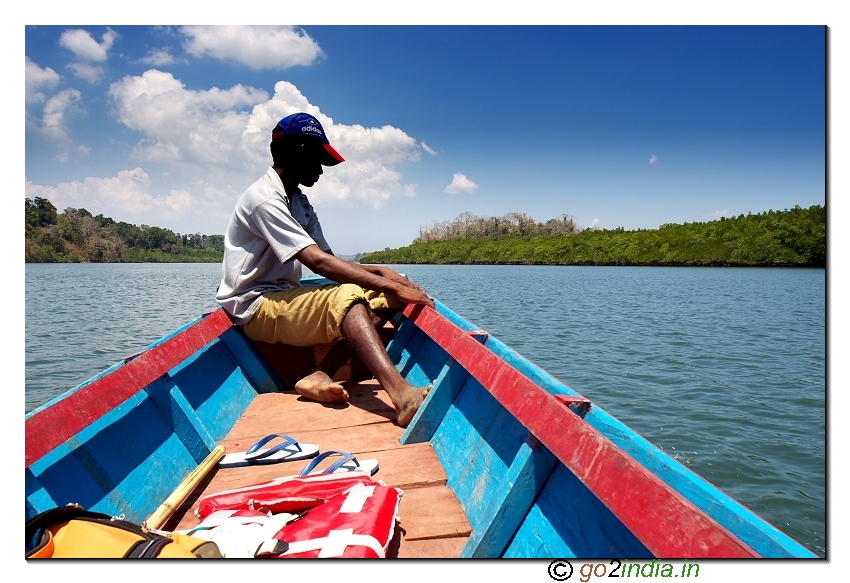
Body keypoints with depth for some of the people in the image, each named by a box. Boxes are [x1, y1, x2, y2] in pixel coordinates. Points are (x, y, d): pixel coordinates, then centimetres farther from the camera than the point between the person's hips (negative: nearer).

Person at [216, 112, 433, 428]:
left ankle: (319, 377, -22)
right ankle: (402, 395, -54)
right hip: (256, 309, -9)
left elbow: (330, 260, 10)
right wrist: (392, 286, -30)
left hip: (285, 300, 9)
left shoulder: (300, 203, 16)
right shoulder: (264, 198, -14)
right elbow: (318, 262, -26)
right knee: (347, 295, -34)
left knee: (382, 298, -5)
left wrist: (380, 271, -8)